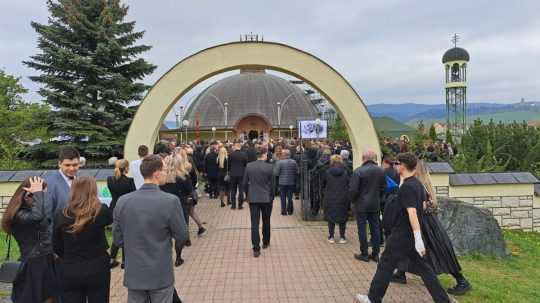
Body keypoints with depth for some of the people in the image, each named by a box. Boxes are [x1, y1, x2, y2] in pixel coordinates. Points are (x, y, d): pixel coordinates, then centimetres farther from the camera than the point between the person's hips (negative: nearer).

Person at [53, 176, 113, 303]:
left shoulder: (62, 215, -6)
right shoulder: (101, 211, -13)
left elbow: (56, 247, 4)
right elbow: (111, 219, 11)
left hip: (70, 271, 2)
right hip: (97, 269, -1)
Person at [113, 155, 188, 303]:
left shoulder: (122, 201, -7)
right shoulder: (171, 201, -19)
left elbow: (117, 239, 0)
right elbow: (182, 237, -9)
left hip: (133, 274, 4)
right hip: (161, 275, -3)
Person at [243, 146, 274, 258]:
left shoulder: (249, 166, -3)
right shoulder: (269, 167, -11)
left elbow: (244, 183, 2)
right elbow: (272, 184, -4)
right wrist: (272, 196, 11)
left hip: (253, 198, 1)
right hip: (266, 198, -1)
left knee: (254, 223, 2)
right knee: (266, 221, 19)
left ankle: (256, 249, -2)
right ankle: (266, 242, 35)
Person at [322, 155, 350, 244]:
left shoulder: (327, 172, -4)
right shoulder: (345, 172, -3)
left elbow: (323, 185, 5)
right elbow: (349, 185, 0)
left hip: (330, 199, 0)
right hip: (343, 199, 0)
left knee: (331, 217, 10)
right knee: (343, 217, 10)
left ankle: (331, 237, 13)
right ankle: (342, 237, 14)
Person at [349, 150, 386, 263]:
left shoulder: (358, 171, -15)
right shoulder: (381, 171, 0)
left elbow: (353, 189, -15)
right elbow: (383, 188, 4)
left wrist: (353, 200, 2)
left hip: (361, 204, -4)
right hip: (375, 205, 5)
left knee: (362, 229, 5)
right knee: (375, 229, 12)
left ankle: (364, 254, 11)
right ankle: (375, 254, 19)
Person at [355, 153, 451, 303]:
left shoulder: (406, 187, -21)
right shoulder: (418, 184, 7)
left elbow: (412, 213, -27)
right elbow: (423, 206, 18)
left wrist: (418, 239, -30)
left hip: (401, 236, -8)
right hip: (412, 235, 9)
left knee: (385, 265, 4)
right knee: (422, 267, 15)